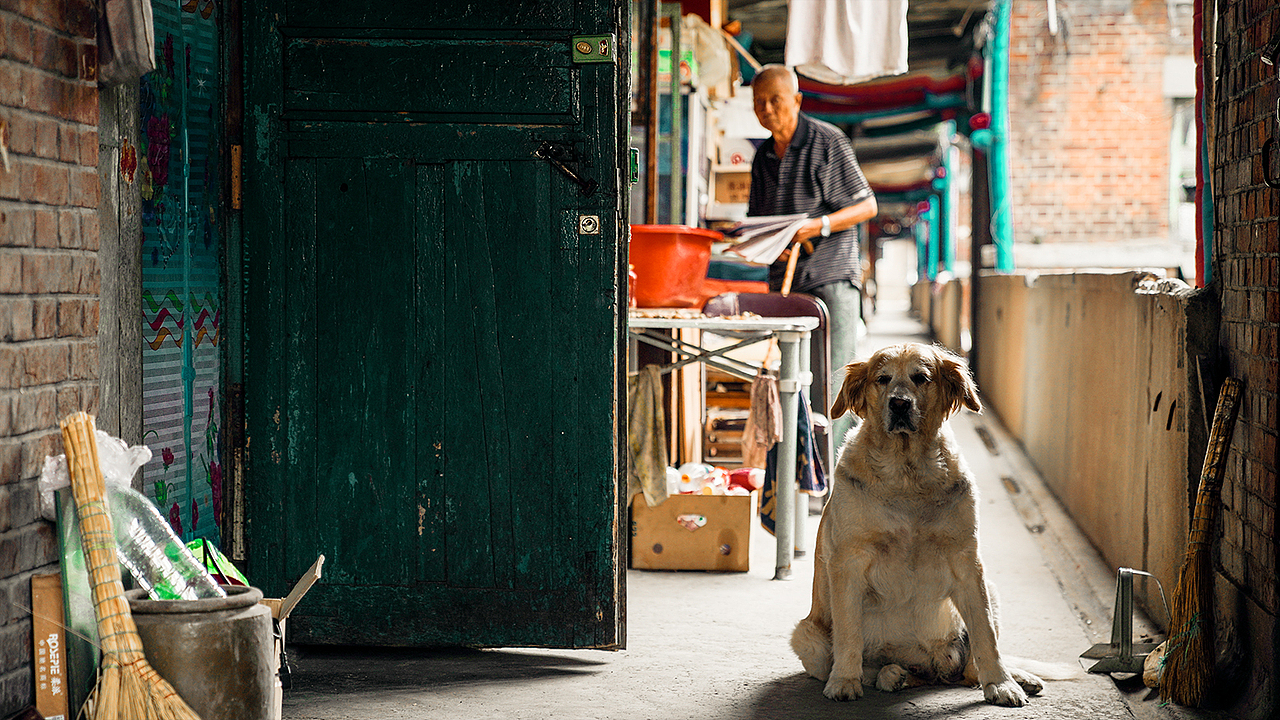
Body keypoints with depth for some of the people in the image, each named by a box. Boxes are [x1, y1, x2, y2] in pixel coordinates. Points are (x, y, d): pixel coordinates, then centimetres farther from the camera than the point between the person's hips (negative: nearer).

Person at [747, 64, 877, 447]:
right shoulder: (762, 157, 15)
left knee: (834, 376, -10)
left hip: (833, 275, -6)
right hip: (785, 281, 6)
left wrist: (819, 225, -17)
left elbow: (867, 206, -3)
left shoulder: (829, 142, -3)